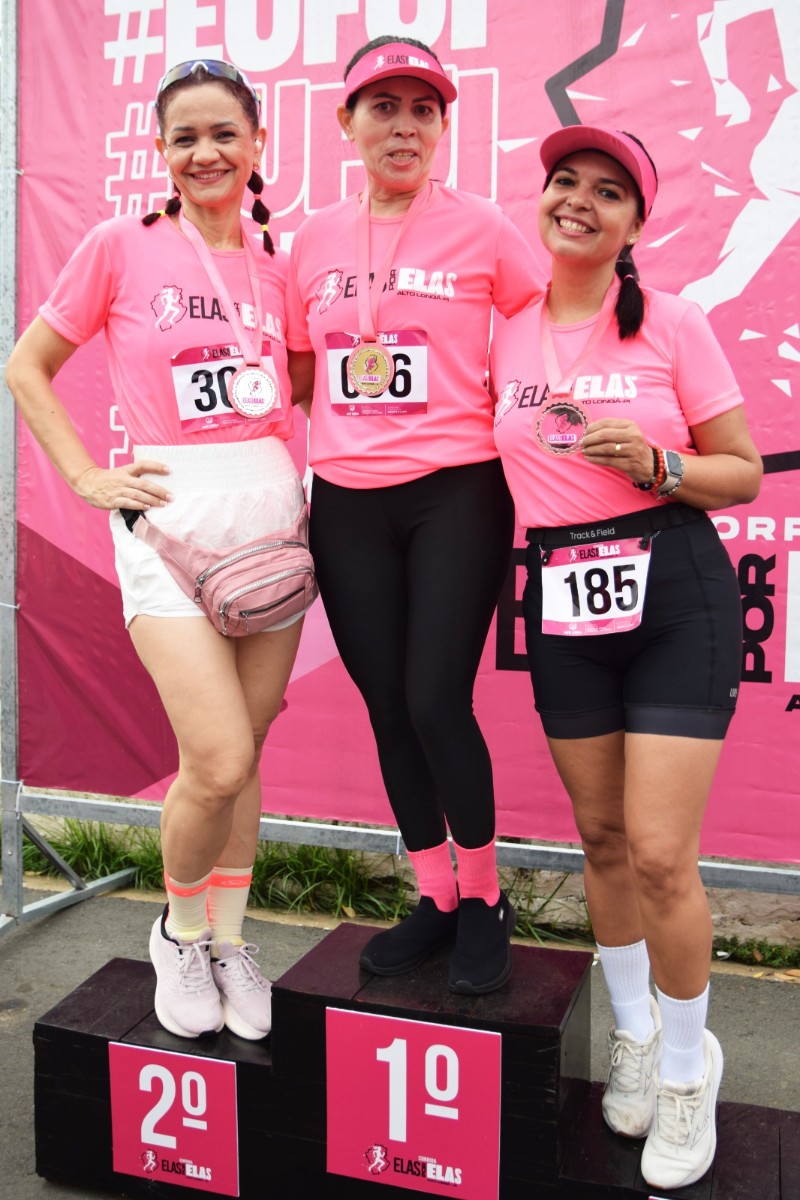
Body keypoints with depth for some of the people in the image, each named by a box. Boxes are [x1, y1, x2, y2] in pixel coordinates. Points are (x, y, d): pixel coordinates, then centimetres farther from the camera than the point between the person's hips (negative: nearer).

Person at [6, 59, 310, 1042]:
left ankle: (228, 942, 28)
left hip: (272, 510, 4)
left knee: (238, 755, 8)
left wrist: (302, 478, 8)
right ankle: (177, 932, 18)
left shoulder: (276, 265, 11)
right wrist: (88, 478, -3)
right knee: (219, 761, -12)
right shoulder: (122, 246, 1)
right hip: (170, 513, -3)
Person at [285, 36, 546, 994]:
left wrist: (485, 406, -4)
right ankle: (435, 898, 27)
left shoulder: (481, 230, 0)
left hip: (455, 492, -4)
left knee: (436, 703, -9)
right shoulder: (314, 240, 10)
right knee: (385, 705, 8)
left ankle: (483, 897, 17)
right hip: (346, 504, 4)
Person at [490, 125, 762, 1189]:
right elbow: (492, 464, 18)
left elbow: (744, 473, -1)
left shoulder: (672, 322, -2)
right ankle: (632, 1030, 36)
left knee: (659, 853, -7)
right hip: (561, 598, 4)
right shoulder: (504, 334, 7)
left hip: (675, 594, -3)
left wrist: (654, 464, -17)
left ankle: (686, 1064, 19)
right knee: (602, 838, 13)